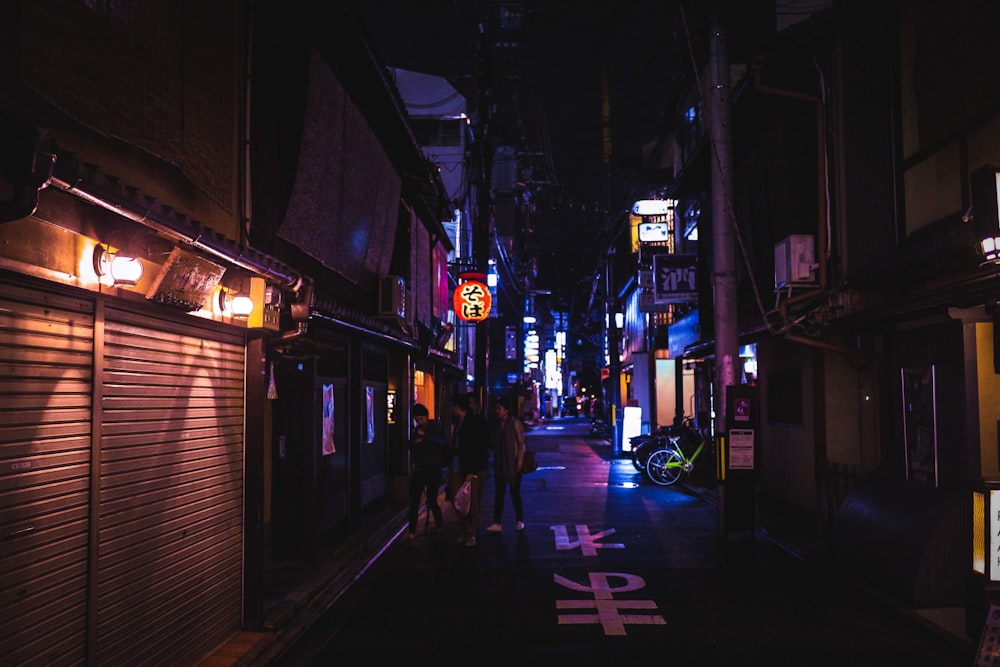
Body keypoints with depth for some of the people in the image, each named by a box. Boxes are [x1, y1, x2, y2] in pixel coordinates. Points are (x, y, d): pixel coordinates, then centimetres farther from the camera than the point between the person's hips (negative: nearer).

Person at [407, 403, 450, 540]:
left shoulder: (435, 428, -7)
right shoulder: (417, 430, 11)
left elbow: (443, 441, -27)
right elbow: (411, 447, 23)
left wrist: (425, 435, -34)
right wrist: (415, 442, 0)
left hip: (433, 470, -5)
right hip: (419, 470, 5)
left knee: (432, 501, 0)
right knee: (414, 501, -2)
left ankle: (439, 525, 24)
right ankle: (411, 531, 1)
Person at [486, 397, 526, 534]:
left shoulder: (515, 423, -8)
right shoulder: (498, 423, 8)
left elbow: (521, 444, -9)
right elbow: (495, 444, 12)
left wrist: (519, 463, -13)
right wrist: (495, 463, 8)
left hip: (512, 465, -5)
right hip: (500, 465, 5)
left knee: (515, 493, 5)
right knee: (499, 493, 2)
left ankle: (520, 521, 19)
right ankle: (496, 523, 3)